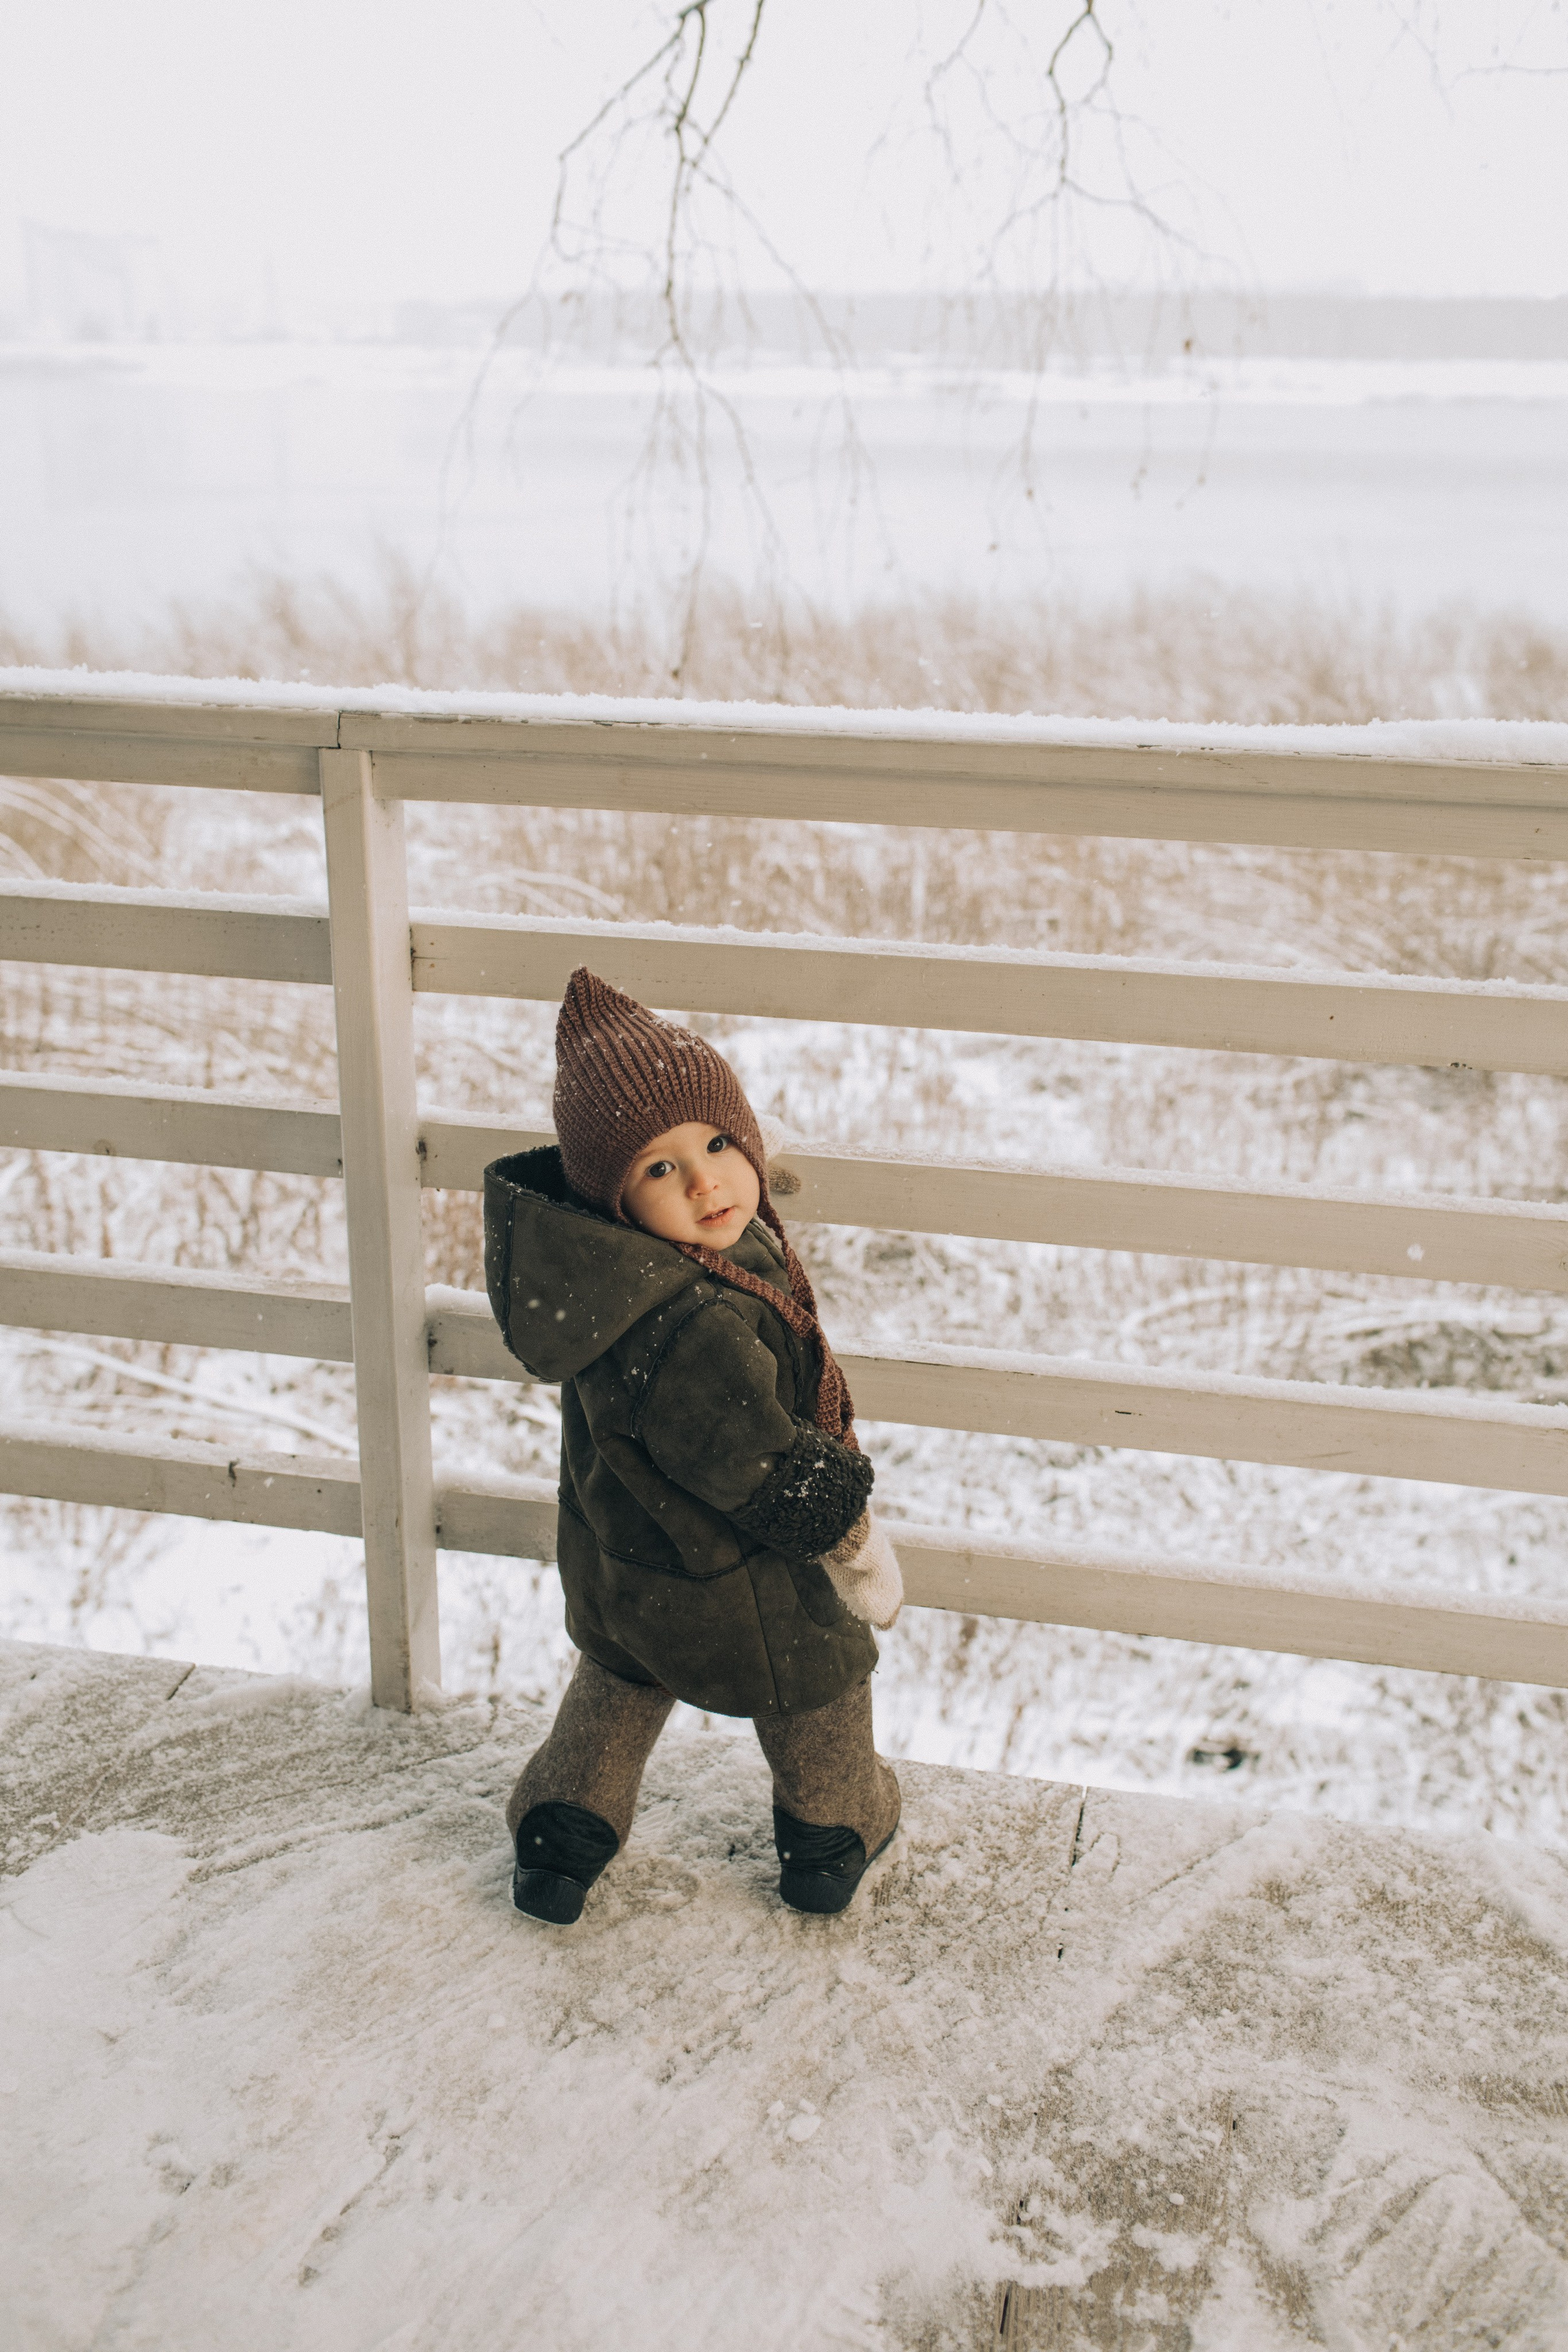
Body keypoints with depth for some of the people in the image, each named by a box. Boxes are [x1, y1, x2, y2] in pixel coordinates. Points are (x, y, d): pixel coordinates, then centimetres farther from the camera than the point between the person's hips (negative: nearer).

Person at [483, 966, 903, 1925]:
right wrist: (846, 1525, -13)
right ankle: (836, 1830, 48)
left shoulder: (599, 1266, -18)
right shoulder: (694, 1331, -43)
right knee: (823, 1678, 24)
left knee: (619, 1680, 35)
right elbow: (773, 1471, -31)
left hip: (612, 1562, 7)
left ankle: (566, 1829, 50)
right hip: (724, 1591, -7)